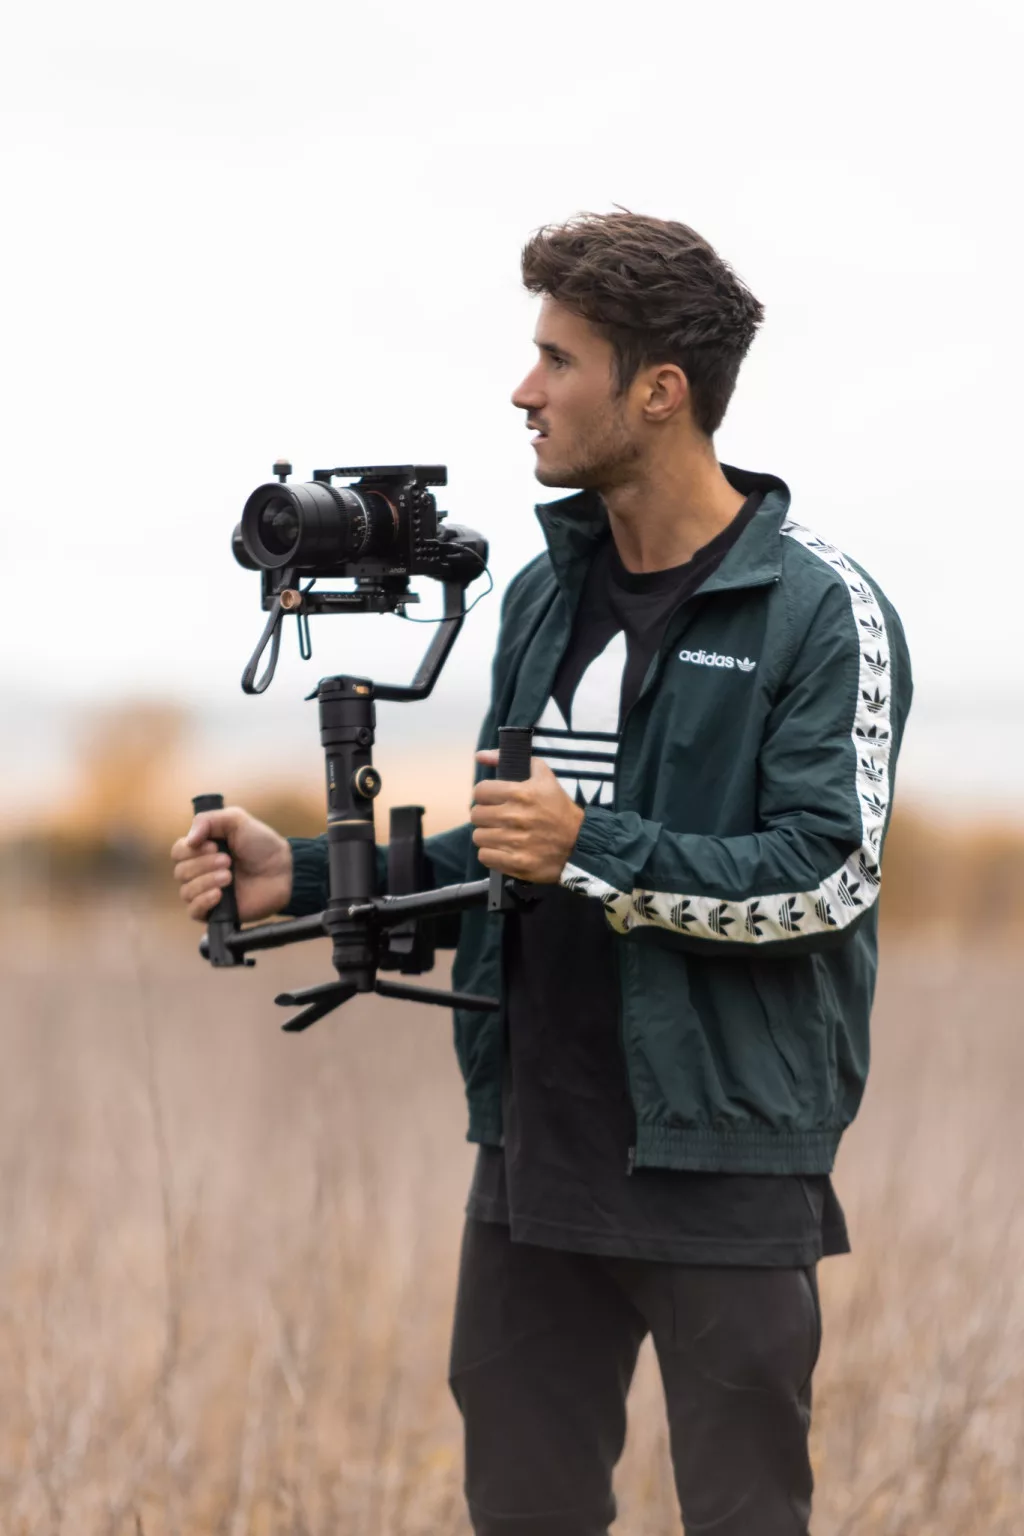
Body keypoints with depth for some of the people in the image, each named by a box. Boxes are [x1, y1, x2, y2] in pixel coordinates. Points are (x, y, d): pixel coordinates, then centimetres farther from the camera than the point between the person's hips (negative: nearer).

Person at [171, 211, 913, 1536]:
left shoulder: (823, 613, -9)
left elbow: (827, 877, -16)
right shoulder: (545, 595, 12)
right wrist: (303, 879, 4)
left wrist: (591, 850, -23)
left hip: (724, 1164, -7)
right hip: (537, 1156, 7)